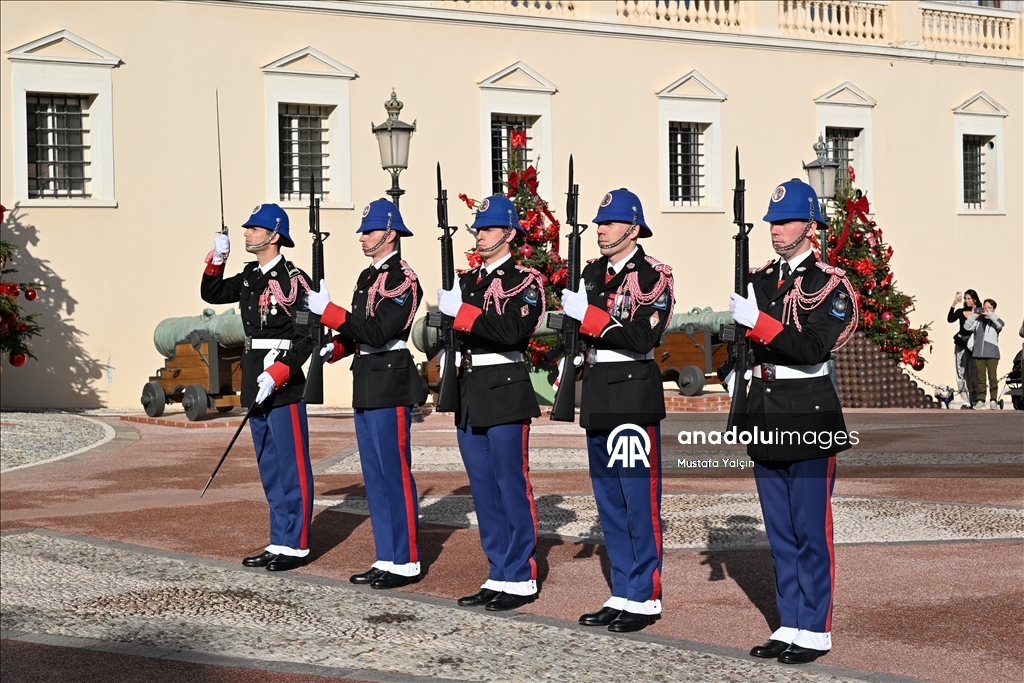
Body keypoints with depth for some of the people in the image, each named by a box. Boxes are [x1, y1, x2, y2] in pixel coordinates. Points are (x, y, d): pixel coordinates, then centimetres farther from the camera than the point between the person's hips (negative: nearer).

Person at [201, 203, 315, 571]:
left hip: (284, 387, -9)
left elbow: (306, 338, -15)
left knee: (292, 468, -1)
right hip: (256, 385, 9)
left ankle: (296, 545, 5)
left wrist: (276, 376, -22)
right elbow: (212, 294, 23)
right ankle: (280, 542, 20)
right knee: (270, 469, 13)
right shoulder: (249, 277, 13)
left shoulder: (293, 280, -12)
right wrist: (217, 260, 6)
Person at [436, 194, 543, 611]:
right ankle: (498, 576, 18)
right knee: (483, 491, 10)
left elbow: (513, 332, -22)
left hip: (505, 391, -7)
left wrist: (462, 312, -21)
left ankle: (521, 580, 4)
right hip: (470, 394, 7)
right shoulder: (467, 281, 16)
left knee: (512, 487, -3)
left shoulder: (524, 280, -6)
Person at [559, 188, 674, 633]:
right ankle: (623, 594, 19)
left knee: (640, 501, -3)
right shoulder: (593, 273, 13)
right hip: (598, 397, 8)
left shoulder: (652, 274, -9)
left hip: (634, 395, -8)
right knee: (609, 501, 11)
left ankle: (646, 598, 4)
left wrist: (589, 314, -23)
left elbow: (644, 337, -20)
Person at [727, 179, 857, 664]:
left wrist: (758, 322, -26)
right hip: (765, 414, 6)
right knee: (780, 532, 11)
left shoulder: (830, 284, -7)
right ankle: (790, 625, 20)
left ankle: (815, 631, 7)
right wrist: (734, 371, 0)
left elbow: (813, 347, -20)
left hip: (808, 414, -6)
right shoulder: (758, 280, 12)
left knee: (811, 530, -1)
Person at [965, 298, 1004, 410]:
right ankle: (980, 400, 8)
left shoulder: (994, 320, 4)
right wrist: (972, 315, -8)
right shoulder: (977, 320, 10)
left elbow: (1000, 324, -17)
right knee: (981, 378, 5)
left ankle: (993, 401, -3)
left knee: (992, 377, -4)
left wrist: (990, 314, -17)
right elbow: (967, 327, 1)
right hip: (978, 353, 2)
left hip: (992, 354, -2)